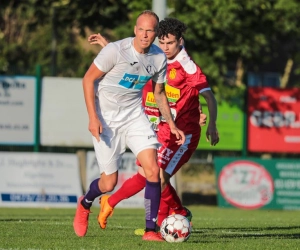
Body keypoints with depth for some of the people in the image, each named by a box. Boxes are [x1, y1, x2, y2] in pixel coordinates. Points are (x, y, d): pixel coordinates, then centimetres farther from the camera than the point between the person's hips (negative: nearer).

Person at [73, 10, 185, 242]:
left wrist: (172, 125, 7)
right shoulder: (115, 50, -19)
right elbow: (88, 79, -11)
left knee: (153, 169, -16)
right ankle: (85, 204, 36)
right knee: (109, 183, 0)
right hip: (107, 119, -4)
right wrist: (93, 117, -18)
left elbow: (159, 93, 13)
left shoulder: (159, 58, -4)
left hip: (134, 114, 4)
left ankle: (151, 229, -9)